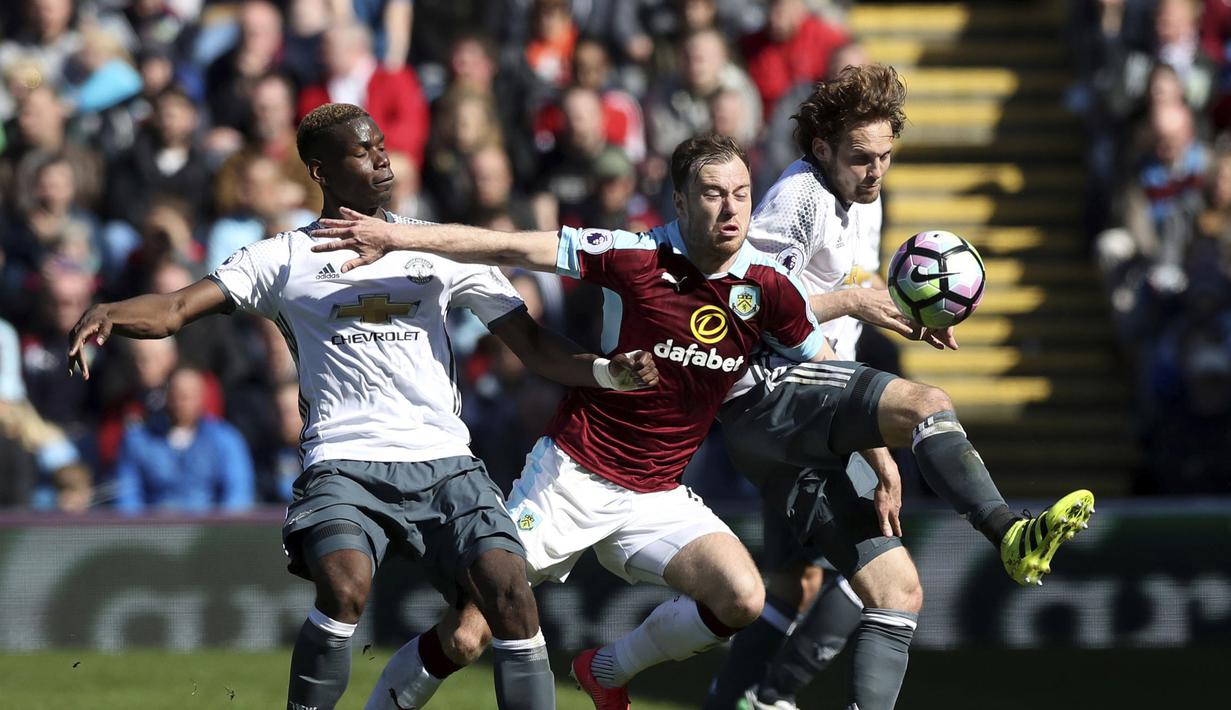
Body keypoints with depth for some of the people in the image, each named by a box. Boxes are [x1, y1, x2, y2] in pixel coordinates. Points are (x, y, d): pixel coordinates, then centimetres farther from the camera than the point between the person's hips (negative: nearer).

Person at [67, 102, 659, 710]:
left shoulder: (440, 247, 14)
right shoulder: (284, 259, 9)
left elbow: (532, 345, 14)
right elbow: (175, 310, 2)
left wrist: (606, 372, -4)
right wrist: (106, 314, -18)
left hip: (444, 463, 2)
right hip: (344, 464, -2)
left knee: (509, 592, -19)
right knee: (345, 587, -31)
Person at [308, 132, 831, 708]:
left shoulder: (768, 288, -4)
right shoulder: (637, 257, -13)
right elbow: (508, 249, -13)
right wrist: (397, 236, -21)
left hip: (658, 498, 3)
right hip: (572, 473, -3)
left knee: (742, 599, -21)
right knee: (466, 634, -9)